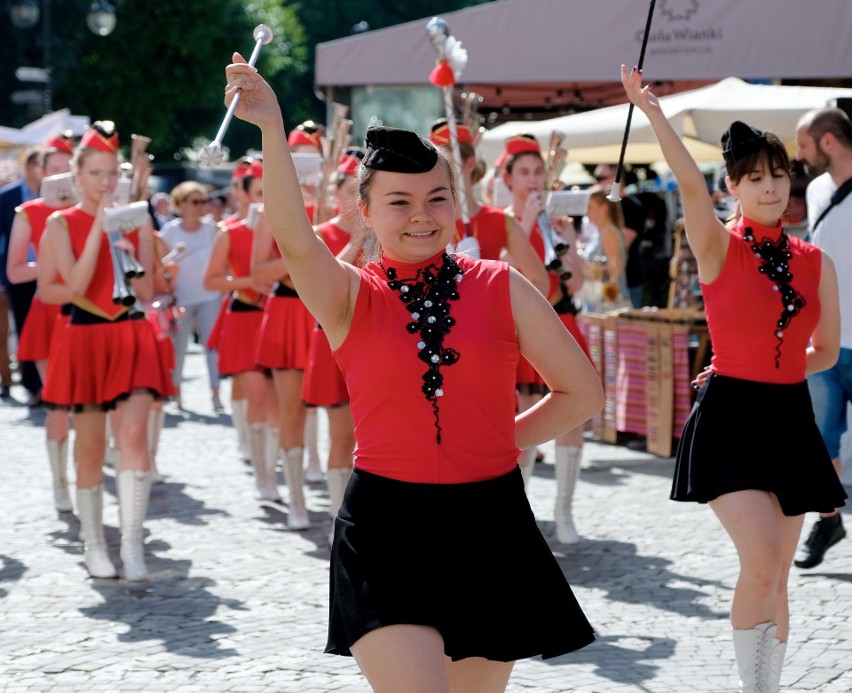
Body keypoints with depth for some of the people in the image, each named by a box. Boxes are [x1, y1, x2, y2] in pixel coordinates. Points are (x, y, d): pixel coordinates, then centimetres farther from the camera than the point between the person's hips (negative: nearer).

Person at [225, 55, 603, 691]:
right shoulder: (351, 297, -2)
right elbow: (293, 237, -24)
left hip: (489, 525, 2)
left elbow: (583, 392, 8)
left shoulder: (501, 288, 2)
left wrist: (501, 442, 1)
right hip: (386, 526, -2)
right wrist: (273, 128, -36)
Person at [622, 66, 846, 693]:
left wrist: (765, 369, 7)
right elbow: (690, 183, -23)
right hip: (729, 418, -4)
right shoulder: (719, 249, -4)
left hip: (790, 418, 4)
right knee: (762, 559, -20)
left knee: (774, 578, 8)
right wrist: (651, 110, -33)